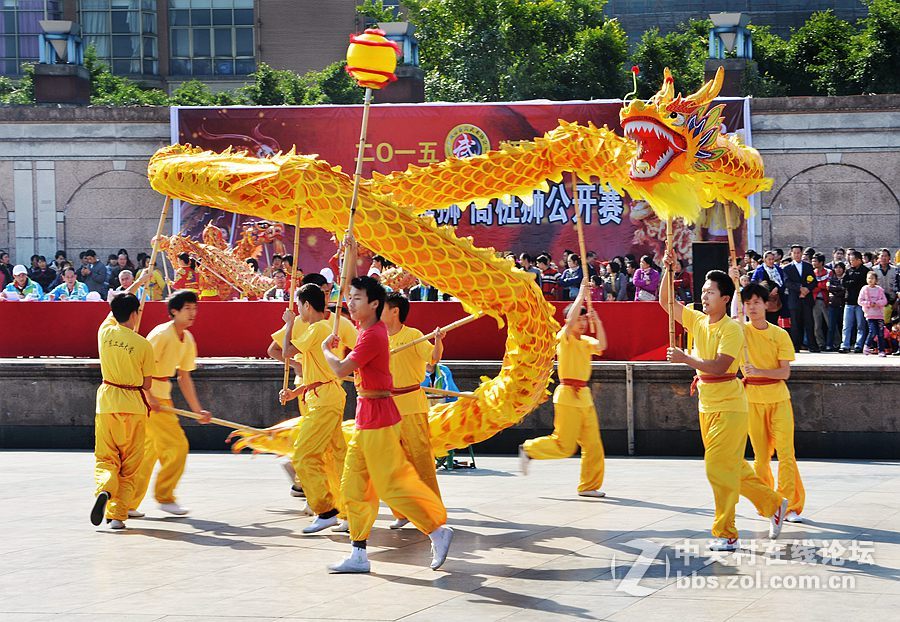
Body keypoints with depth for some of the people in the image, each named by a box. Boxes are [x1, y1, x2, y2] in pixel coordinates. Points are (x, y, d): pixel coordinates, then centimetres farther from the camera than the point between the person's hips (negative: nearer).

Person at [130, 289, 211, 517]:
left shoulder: (188, 339, 9)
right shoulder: (162, 334, -17)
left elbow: (184, 377, 16)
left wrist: (197, 410, 14)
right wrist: (149, 398, -26)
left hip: (162, 397, 9)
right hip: (147, 395, -9)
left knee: (149, 451, 11)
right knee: (176, 445, -9)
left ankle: (128, 504, 17)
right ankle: (164, 497, 5)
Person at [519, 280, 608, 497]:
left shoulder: (586, 341, 12)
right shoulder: (563, 338, -7)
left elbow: (601, 346, -6)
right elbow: (570, 321, -25)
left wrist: (597, 322, -11)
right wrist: (581, 295, -18)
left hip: (584, 396, 7)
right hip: (568, 395, -7)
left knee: (593, 444, 5)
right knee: (564, 446, -7)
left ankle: (589, 486, 12)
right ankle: (528, 450, 14)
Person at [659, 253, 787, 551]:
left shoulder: (731, 328, -15)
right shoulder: (697, 320, 6)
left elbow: (720, 366, -24)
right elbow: (665, 301, 9)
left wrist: (685, 359, -26)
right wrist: (668, 270, -3)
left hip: (728, 407, -8)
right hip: (707, 406, 8)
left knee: (719, 467, -10)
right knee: (731, 466, 15)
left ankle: (725, 534, -4)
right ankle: (773, 504, 32)